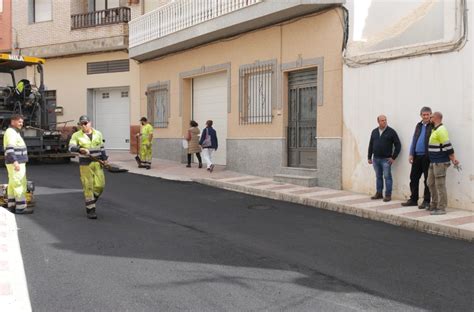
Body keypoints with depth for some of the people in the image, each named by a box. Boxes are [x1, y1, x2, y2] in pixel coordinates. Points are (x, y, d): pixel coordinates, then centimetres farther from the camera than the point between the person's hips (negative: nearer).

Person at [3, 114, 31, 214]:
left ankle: (11, 206, 14)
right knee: (20, 184, -9)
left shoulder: (14, 133, 17)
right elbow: (9, 149, -23)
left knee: (13, 184, 10)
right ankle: (21, 207, -8)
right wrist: (15, 162, -30)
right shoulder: (11, 132, -14)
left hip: (16, 162, 10)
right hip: (16, 163, -10)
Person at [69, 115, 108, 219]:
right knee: (88, 186, -4)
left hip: (97, 163, 3)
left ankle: (90, 202, 25)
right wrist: (80, 149, -34)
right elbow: (71, 147, -15)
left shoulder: (98, 134, 6)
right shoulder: (77, 135, -3)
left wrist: (104, 159, 8)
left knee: (100, 185, -2)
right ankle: (90, 209, 5)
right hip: (85, 164, -3)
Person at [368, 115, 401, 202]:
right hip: (376, 159, 5)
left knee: (387, 177, -4)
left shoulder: (391, 132, -4)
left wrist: (393, 157, -7)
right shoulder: (374, 132, 10)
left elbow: (398, 145, -3)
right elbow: (371, 145, 16)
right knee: (378, 177, 12)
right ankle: (379, 193, 21)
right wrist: (369, 157, 12)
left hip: (386, 159, -5)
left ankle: (388, 195, 1)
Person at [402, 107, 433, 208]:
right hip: (417, 156, 6)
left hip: (427, 157, -6)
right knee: (413, 178, 10)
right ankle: (413, 199, 20)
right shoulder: (419, 126, 15)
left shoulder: (433, 126, -6)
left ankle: (426, 201, 10)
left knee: (427, 180, 2)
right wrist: (411, 154, 10)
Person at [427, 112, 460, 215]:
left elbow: (448, 146, -19)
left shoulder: (441, 130, -16)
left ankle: (441, 208, 1)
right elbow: (446, 146, 17)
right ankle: (434, 205, 25)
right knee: (431, 183, 15)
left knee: (440, 185, -5)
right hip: (434, 162, 10)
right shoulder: (435, 130, 15)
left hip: (440, 163, -10)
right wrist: (452, 158, 14)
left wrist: (453, 159, -17)